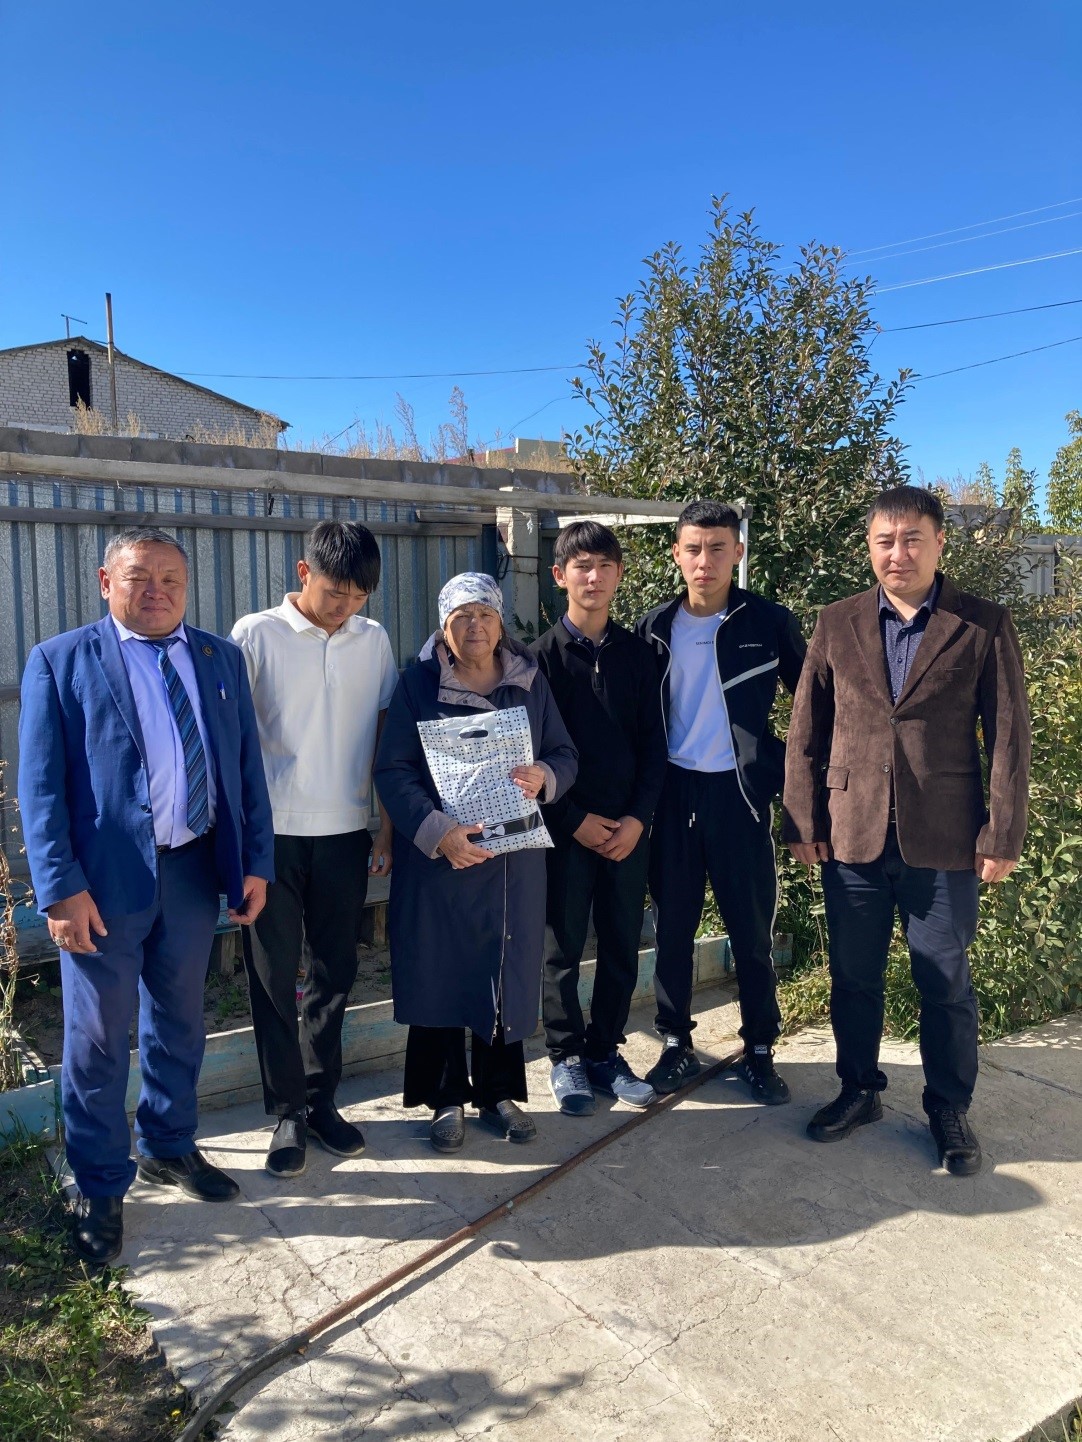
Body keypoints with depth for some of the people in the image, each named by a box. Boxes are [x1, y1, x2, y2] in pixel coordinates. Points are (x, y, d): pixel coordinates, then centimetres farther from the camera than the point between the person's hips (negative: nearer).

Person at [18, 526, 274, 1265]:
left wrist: (256, 862, 1)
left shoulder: (221, 658, 7)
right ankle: (101, 1189, 28)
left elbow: (247, 764, 6)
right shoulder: (60, 661, -4)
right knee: (98, 1040, 9)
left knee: (180, 1023, 19)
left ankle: (170, 1146, 41)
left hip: (194, 870, 4)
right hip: (106, 880, -4)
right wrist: (61, 888, -15)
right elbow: (42, 785, -8)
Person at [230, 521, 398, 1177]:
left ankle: (321, 1099, 29)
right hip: (273, 833, -3)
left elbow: (387, 735, 9)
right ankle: (288, 1113, 21)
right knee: (275, 977, 6)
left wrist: (388, 826, 7)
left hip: (344, 832, 3)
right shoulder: (256, 634, -5)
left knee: (335, 973, 12)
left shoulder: (373, 639, 5)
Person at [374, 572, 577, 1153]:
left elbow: (564, 753, 10)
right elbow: (392, 770, -8)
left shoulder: (529, 682, 7)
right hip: (438, 858, -2)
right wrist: (436, 831, -21)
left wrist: (544, 776, -14)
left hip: (514, 859, 3)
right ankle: (446, 1099, 22)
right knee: (440, 974, 4)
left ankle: (499, 1092, 27)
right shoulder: (418, 683, -2)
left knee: (508, 973, 9)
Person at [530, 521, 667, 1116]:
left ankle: (605, 1052, 26)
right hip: (566, 827, -3)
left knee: (622, 946, 10)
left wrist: (638, 816, -5)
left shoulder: (635, 652, 6)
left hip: (628, 825, 3)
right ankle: (566, 1057, 22)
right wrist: (575, 820, -10)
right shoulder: (542, 655, -2)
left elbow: (652, 741, 5)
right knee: (563, 947, 6)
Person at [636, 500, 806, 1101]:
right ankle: (676, 1045, 25)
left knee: (752, 929, 6)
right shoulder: (654, 627, 3)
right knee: (672, 926, 9)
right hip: (672, 792, 2)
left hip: (740, 792, -2)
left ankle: (759, 1051, 22)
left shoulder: (769, 623, -3)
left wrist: (786, 762, 1)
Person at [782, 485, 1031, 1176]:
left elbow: (1010, 738, -2)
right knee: (853, 977, 14)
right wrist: (803, 821, 2)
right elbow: (807, 730, 6)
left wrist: (1002, 836, -6)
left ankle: (950, 1110, 30)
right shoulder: (838, 623, 5)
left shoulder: (984, 624, -1)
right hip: (852, 835, 2)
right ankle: (859, 1090, 34)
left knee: (946, 984, 10)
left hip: (944, 840, -2)